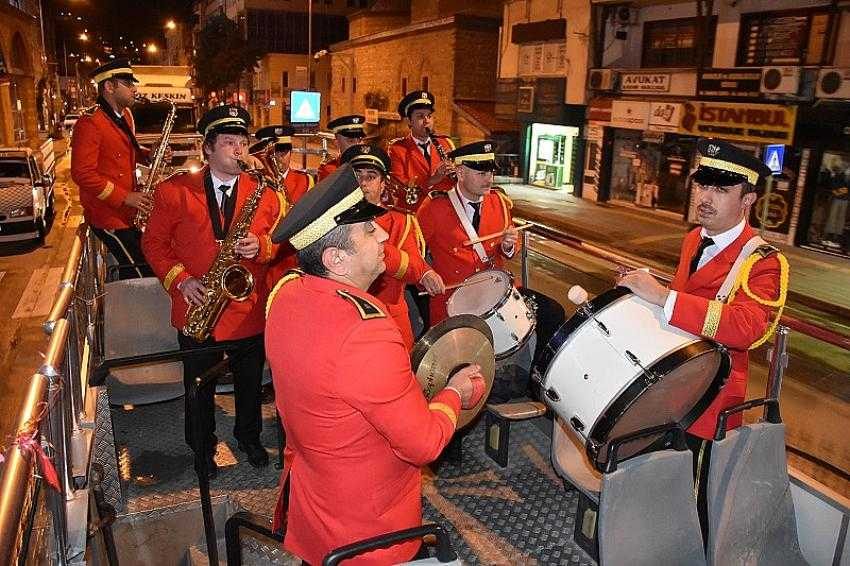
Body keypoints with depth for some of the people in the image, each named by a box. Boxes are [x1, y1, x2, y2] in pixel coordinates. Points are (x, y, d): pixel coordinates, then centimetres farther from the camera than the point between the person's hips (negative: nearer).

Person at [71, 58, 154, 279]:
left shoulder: (125, 115, 13)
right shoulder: (90, 123, -15)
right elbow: (82, 174, -19)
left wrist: (151, 154, 4)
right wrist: (125, 197, -20)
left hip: (129, 211, 9)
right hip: (107, 213, -8)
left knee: (150, 261, 8)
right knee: (140, 273, -10)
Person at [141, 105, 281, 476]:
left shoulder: (263, 192, 0)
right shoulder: (175, 191, -4)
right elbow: (153, 242, 2)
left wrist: (260, 247, -17)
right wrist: (179, 279, -12)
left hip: (249, 311, 1)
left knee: (250, 385, 18)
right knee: (199, 388, 16)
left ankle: (249, 437, 45)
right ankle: (202, 447, 41)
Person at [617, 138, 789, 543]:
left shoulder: (762, 261, -17)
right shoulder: (694, 240, 7)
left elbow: (747, 327, -36)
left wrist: (664, 296, -40)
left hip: (708, 405, -7)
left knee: (689, 506, 6)